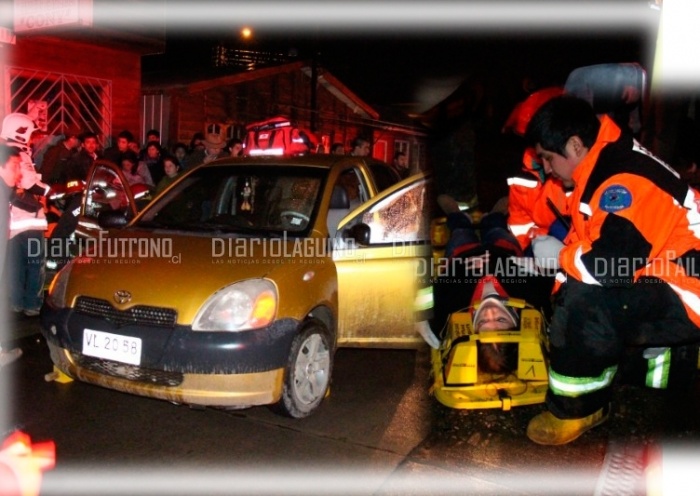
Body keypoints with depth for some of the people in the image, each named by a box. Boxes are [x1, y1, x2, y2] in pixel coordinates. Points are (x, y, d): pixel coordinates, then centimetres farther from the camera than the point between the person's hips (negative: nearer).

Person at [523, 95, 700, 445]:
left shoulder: (624, 182, -25)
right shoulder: (603, 167, 6)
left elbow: (609, 265, -34)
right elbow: (585, 241, 13)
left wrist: (558, 255, -15)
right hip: (657, 284, 11)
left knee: (583, 300, -29)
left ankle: (573, 411, -8)